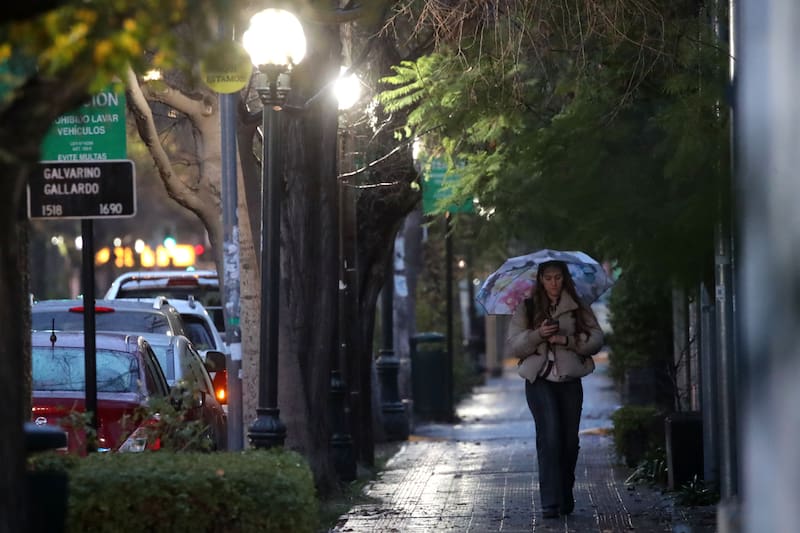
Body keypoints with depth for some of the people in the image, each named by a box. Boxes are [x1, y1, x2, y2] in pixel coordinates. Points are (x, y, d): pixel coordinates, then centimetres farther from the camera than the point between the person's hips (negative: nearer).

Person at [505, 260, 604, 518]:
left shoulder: (579, 309, 9)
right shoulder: (526, 309, 8)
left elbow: (596, 339, -1)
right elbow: (512, 346, 2)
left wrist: (567, 340, -16)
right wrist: (537, 334, -15)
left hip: (570, 381, 2)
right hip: (540, 381, -2)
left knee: (569, 441, 4)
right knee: (549, 435, -17)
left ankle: (565, 498, 21)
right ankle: (550, 502, -20)